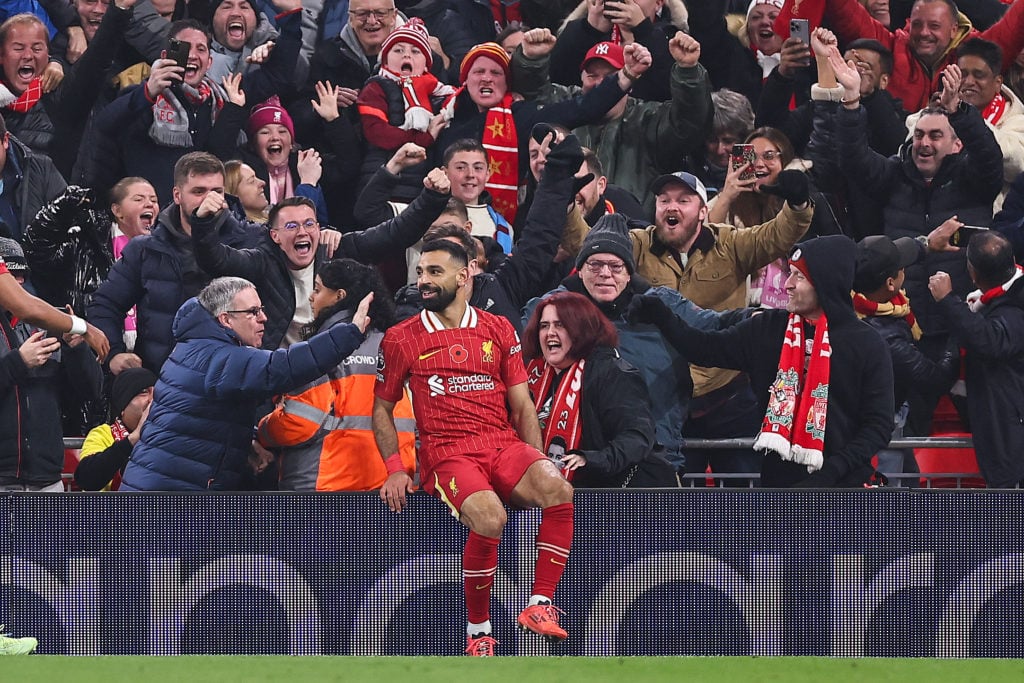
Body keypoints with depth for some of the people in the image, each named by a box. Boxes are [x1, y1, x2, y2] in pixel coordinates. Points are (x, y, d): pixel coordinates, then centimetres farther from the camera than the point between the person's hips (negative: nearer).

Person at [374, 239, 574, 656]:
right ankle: (477, 631, -18)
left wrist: (536, 464, 3)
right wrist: (395, 469, 1)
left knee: (557, 489, -31)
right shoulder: (401, 339, 9)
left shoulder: (498, 330, 15)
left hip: (504, 445, 3)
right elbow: (382, 409, 15)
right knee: (489, 516, -35)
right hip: (446, 455, -3)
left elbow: (521, 405, 15)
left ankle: (540, 605, -25)